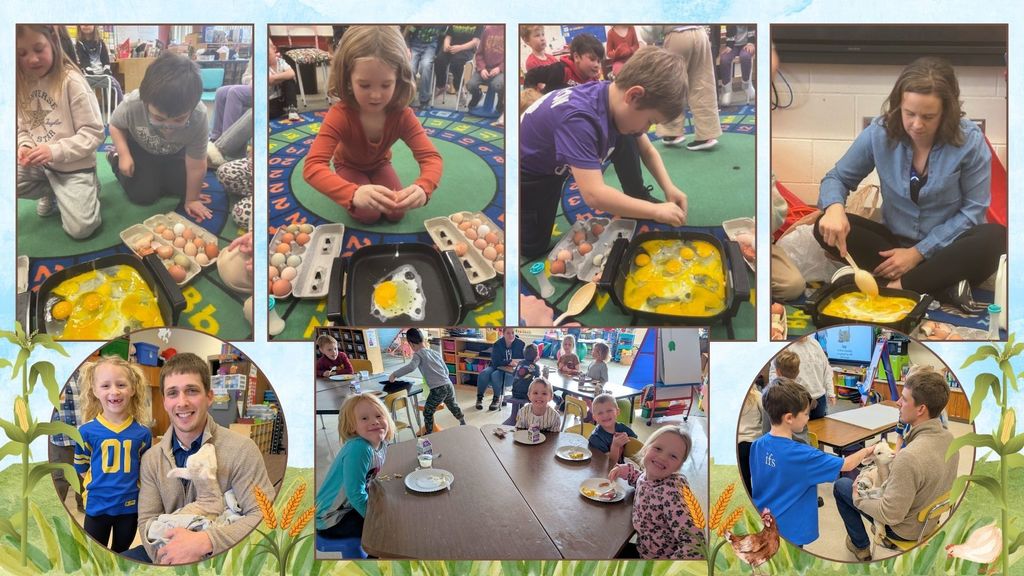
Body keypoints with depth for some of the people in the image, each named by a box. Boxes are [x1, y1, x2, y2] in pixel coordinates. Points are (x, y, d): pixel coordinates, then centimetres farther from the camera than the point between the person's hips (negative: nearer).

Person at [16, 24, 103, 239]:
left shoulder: (71, 82, -17)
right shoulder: (21, 84, 2)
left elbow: (94, 133, -17)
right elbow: (22, 129, 10)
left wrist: (56, 151, -27)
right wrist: (24, 147, -12)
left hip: (74, 166, -5)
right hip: (38, 164, 6)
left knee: (80, 228, -19)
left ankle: (88, 189, 14)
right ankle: (50, 192, 12)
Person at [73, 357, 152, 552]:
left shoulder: (142, 433, -6)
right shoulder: (87, 431, -10)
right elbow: (81, 466, 5)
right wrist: (100, 484, 1)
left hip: (130, 507, 1)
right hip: (97, 507, -1)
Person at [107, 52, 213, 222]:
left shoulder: (198, 118, -40)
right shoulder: (132, 105, -40)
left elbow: (196, 166, -27)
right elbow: (115, 125, -13)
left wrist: (191, 200, -17)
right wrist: (124, 155, -26)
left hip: (174, 152, 2)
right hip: (138, 147, -1)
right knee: (144, 195, -10)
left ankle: (158, 174, 26)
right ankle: (116, 159, 16)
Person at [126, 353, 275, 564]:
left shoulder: (242, 450, -10)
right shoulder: (152, 459, 7)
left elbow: (263, 516, -15)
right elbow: (147, 521, 2)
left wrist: (204, 541, -28)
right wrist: (171, 552, -19)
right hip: (169, 557, 5)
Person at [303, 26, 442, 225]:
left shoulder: (403, 115, -30)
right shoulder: (339, 115, -38)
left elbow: (431, 157, -36)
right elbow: (313, 166, -48)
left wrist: (423, 187, -63)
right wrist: (353, 193, -69)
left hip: (379, 165, 2)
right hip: (350, 166, -2)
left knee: (397, 212, -16)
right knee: (368, 214, -23)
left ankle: (373, 181, 13)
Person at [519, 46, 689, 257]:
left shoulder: (617, 98, -17)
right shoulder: (579, 117, -42)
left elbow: (647, 150, -1)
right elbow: (594, 195, -47)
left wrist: (669, 188, -16)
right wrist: (657, 210, -38)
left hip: (561, 161, 7)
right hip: (529, 171, -7)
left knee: (627, 140, -9)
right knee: (533, 248, -1)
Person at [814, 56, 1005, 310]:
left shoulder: (970, 140, -15)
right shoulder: (879, 133, -11)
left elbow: (973, 210, -11)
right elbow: (836, 178, -1)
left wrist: (919, 252, -18)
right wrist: (835, 207, -26)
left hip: (946, 246, -2)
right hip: (895, 240, 3)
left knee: (996, 238, -33)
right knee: (827, 228, -23)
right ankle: (942, 287, -29)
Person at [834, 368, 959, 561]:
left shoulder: (910, 457, -39)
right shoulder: (949, 438, -13)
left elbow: (891, 515, -31)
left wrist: (859, 499, -14)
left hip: (904, 528, -7)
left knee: (841, 485, 11)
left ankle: (861, 546, 25)